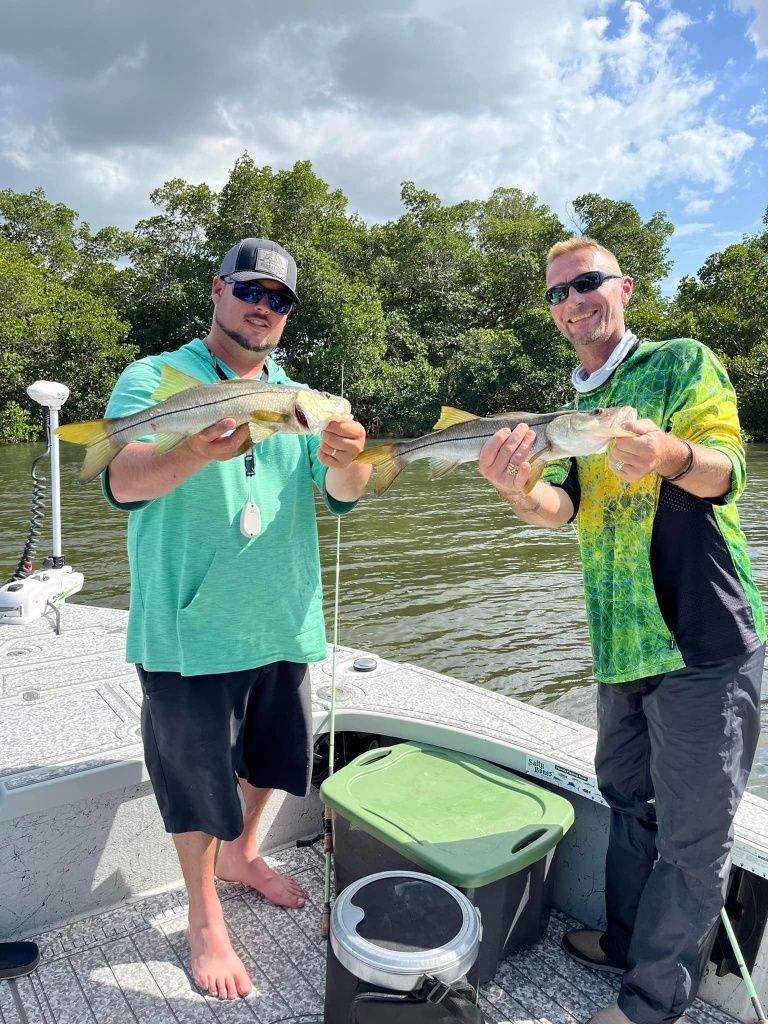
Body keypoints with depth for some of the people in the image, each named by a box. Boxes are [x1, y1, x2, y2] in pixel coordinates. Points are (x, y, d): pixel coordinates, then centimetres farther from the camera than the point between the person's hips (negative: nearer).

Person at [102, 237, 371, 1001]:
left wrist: (345, 459, -28)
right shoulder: (154, 379, -5)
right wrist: (197, 452, -42)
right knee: (196, 773, 9)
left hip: (283, 622, 5)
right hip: (190, 626, -5)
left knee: (269, 755, 21)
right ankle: (204, 917, 33)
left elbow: (343, 496, -3)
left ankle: (240, 854, 49)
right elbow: (122, 482, -21)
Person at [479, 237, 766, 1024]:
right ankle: (625, 943, 42)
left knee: (692, 833, 5)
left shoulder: (682, 363, -2)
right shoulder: (567, 411, 14)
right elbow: (562, 508, -1)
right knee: (626, 800, 21)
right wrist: (522, 491, -25)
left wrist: (669, 453, -38)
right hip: (620, 647, 6)